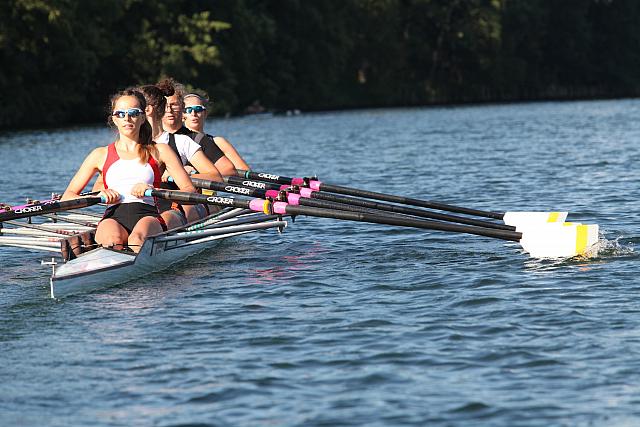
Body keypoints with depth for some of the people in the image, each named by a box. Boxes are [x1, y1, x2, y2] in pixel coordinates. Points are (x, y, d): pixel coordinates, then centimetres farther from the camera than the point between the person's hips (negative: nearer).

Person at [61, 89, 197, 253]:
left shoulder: (159, 151, 19)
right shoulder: (101, 155, 23)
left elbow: (190, 191, 8)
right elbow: (67, 197, 17)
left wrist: (154, 191, -8)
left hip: (148, 216, -1)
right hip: (113, 218, 1)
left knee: (137, 239, -38)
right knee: (112, 239, -37)